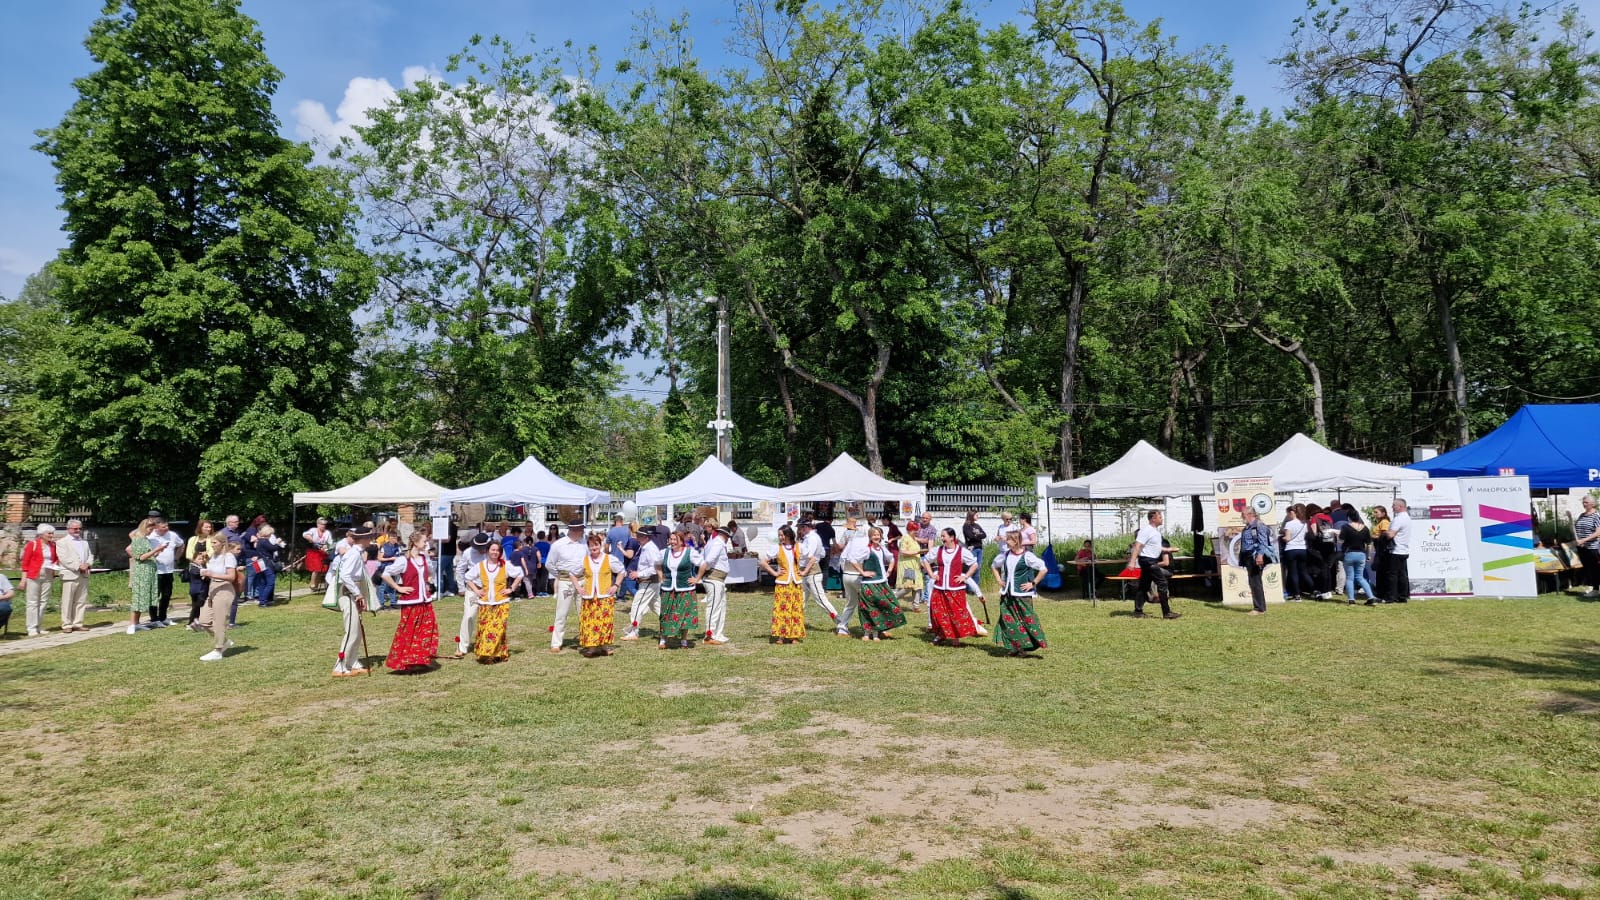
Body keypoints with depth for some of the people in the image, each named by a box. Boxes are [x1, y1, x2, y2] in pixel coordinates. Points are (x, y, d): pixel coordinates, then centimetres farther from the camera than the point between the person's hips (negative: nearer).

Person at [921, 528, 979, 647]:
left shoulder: (962, 551, -5)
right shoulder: (937, 550, 5)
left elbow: (974, 564, 4)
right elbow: (926, 560, 20)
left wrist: (965, 576, -3)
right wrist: (931, 574, 10)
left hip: (956, 589, -3)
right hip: (939, 588, 4)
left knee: (957, 613, -3)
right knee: (938, 612, 5)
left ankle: (956, 638, 6)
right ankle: (941, 634, 23)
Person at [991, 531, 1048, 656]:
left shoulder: (1027, 556, -11)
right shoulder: (1005, 555, 6)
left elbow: (1043, 569, -11)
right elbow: (995, 566, 24)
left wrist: (1033, 583, -10)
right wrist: (999, 580, 13)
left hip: (1022, 595, -6)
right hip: (1007, 595, 6)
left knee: (1026, 620, -2)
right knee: (1008, 620, 5)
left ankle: (1024, 647, 7)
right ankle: (1013, 647, 14)